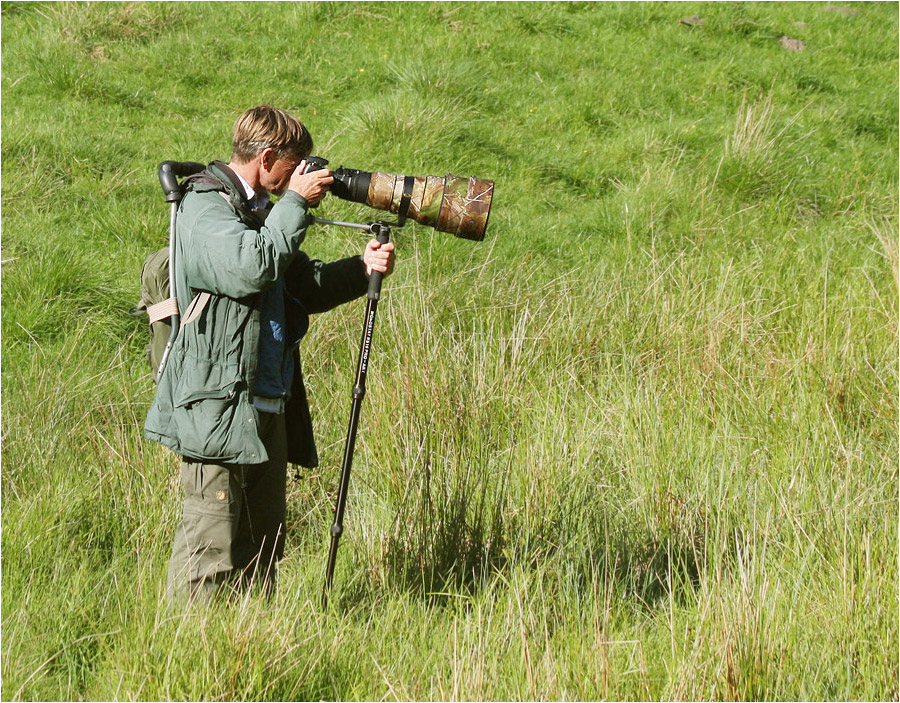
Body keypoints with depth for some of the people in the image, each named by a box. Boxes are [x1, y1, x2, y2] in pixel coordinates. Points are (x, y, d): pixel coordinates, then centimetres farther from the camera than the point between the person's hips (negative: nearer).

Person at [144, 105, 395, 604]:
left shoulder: (259, 209, 19)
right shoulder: (205, 207, -10)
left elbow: (303, 286, 23)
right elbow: (251, 268, -27)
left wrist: (361, 269, 6)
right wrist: (295, 203, -16)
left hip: (268, 404, 10)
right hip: (219, 406, -9)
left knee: (263, 541, 12)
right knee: (211, 544, -9)